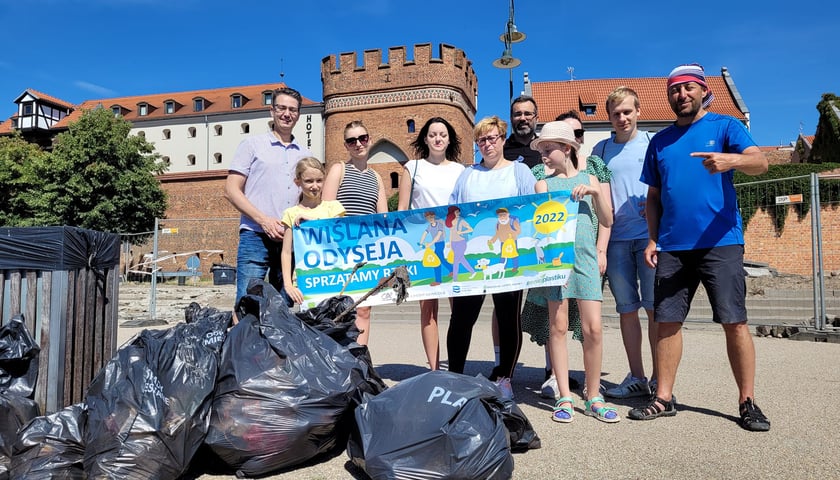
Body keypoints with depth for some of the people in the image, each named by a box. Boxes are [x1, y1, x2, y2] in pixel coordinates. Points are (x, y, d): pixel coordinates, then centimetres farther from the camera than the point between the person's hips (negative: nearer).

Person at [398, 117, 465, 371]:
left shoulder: (460, 170, 14)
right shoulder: (413, 167, 10)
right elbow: (402, 209, 7)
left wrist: (469, 243, 5)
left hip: (455, 242, 1)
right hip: (422, 243, -1)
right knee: (428, 306, 0)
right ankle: (434, 368, 6)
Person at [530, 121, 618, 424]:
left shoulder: (589, 179, 12)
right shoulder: (544, 184, 9)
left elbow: (607, 221, 9)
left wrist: (595, 192, -4)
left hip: (585, 259, 1)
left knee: (593, 328, -4)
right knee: (558, 327, 0)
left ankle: (593, 398, 11)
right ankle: (565, 397, 11)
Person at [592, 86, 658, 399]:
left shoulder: (654, 143, 5)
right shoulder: (600, 150, 13)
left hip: (650, 234, -3)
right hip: (615, 239, 3)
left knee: (655, 307, -4)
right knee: (626, 309, 6)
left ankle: (660, 378, 7)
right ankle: (636, 378, 15)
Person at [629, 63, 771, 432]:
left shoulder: (724, 126, 5)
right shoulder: (660, 141, 16)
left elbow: (760, 162, -12)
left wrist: (731, 159, -34)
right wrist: (652, 239, 8)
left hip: (720, 242, -3)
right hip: (672, 246, 4)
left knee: (735, 322, -3)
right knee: (667, 322, 4)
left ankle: (748, 402, 11)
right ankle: (663, 398, 14)